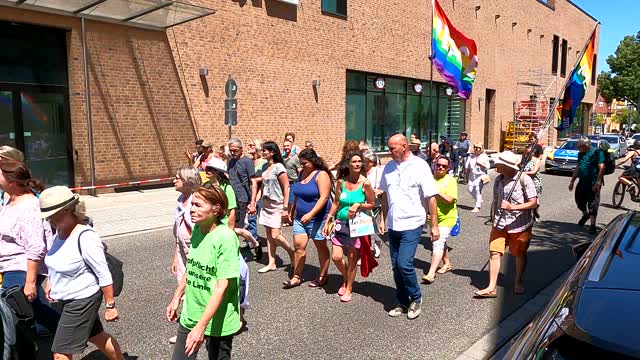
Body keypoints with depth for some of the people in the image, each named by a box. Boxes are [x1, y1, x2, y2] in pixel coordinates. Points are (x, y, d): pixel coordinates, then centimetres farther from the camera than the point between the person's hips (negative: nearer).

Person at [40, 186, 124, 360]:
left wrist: (110, 306, -18)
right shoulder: (60, 230, -1)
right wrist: (51, 283, 18)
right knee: (97, 336, 23)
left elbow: (104, 275, -22)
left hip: (83, 300, -8)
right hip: (66, 299, 8)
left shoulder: (85, 237, -26)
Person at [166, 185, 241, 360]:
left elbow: (222, 287, -24)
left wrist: (201, 326, -24)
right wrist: (176, 299, 15)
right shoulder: (196, 229, -3)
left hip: (217, 321, -6)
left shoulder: (225, 237, -23)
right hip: (190, 315, 6)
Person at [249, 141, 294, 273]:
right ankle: (271, 263, 15)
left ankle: (292, 253, 15)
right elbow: (257, 183, 15)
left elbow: (286, 187, -14)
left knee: (275, 235, -9)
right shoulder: (265, 167, 8)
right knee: (269, 235, 8)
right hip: (266, 204, 7)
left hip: (277, 205, -7)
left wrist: (285, 208, -17)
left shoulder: (278, 167, -13)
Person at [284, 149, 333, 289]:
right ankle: (297, 277, 11)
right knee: (298, 246, 2)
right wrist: (292, 211, 21)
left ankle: (322, 277, 19)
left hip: (317, 218, -7)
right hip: (300, 217, 7)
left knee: (321, 247, 6)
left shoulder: (321, 175, -13)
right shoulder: (302, 173, 10)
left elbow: (324, 197, -21)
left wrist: (310, 214, -29)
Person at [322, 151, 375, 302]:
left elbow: (372, 204, -2)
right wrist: (327, 222, 8)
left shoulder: (365, 183, -10)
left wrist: (358, 205, -19)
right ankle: (346, 279, 30)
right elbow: (335, 203, 8)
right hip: (341, 223, 3)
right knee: (336, 257, -1)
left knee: (352, 258, 5)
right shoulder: (341, 182, -1)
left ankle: (349, 288, 24)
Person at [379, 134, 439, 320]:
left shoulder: (420, 166, -10)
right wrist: (383, 219, 13)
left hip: (411, 224, -6)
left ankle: (416, 298, 14)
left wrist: (434, 225, -9)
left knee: (404, 264, -12)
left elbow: (430, 197, -9)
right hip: (393, 225, 6)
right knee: (396, 266, 10)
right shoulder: (389, 167, 7)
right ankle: (403, 304, 27)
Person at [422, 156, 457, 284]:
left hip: (446, 218, -6)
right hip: (433, 218, 6)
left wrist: (436, 191, -26)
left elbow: (450, 199, -22)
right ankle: (447, 264, 41)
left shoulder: (450, 180, -10)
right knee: (440, 242, 21)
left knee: (438, 243, -14)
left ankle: (431, 273, -15)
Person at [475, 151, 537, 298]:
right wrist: (494, 219, 18)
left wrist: (512, 207, -22)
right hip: (500, 224, 4)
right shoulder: (498, 180, 5)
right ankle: (492, 288, 0)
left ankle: (518, 283, 34)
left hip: (520, 225, -4)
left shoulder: (524, 180, -12)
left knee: (520, 254, 13)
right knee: (494, 253, -5)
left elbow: (533, 203, -13)